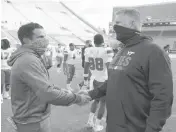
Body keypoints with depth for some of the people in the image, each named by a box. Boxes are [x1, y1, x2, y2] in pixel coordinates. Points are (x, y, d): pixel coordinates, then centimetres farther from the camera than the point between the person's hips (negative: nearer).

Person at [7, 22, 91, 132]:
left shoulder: (29, 58, 8)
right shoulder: (28, 61, -26)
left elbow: (42, 84, 14)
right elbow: (48, 93, -32)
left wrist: (59, 90, 2)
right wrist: (76, 98, -22)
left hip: (34, 117, 10)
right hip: (34, 122, -10)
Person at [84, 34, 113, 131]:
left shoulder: (88, 51, 0)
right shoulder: (106, 51, -17)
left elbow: (86, 66, 9)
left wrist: (85, 79, 21)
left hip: (94, 79, 5)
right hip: (103, 81, -5)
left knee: (96, 99, 25)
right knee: (103, 103, 11)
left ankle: (90, 121, 29)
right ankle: (97, 125, 19)